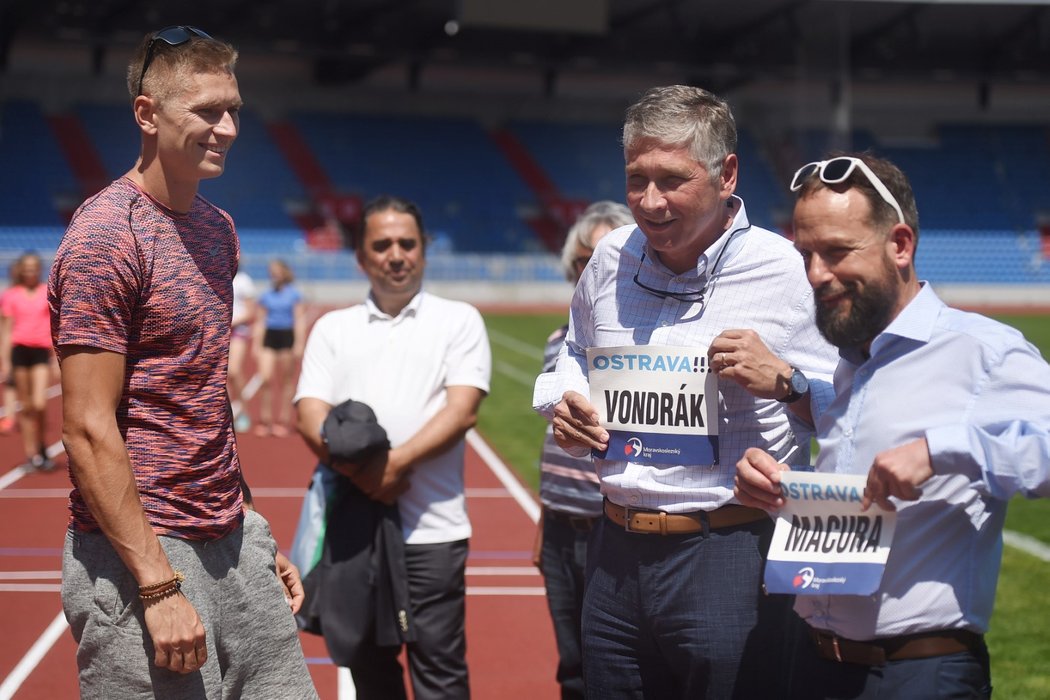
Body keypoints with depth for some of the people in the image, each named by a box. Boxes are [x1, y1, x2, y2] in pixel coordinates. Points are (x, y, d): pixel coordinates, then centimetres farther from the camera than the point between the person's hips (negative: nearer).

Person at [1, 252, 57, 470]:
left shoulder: (49, 293, 7)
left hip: (41, 351, -1)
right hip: (19, 349, 1)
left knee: (39, 404, -12)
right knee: (26, 406, 3)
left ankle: (43, 450, 7)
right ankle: (31, 455, 10)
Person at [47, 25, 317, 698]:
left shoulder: (217, 228, 12)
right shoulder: (106, 234, -13)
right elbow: (89, 430, -17)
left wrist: (257, 538, 16)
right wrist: (160, 587, -19)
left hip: (231, 542, 8)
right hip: (140, 557, -8)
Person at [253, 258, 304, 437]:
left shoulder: (294, 294, 2)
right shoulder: (265, 296, 10)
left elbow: (300, 320, 0)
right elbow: (259, 322, 12)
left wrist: (299, 344, -7)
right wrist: (257, 345, 6)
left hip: (287, 337, -2)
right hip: (269, 337, 2)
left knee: (286, 381, 2)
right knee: (265, 378, -8)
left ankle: (282, 422, 8)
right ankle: (264, 421, -1)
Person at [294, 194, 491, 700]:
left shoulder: (459, 320, 7)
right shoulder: (332, 328, 14)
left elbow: (462, 411, -5)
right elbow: (309, 417, 2)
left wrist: (395, 462, -17)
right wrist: (360, 470, -16)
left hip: (431, 528, -3)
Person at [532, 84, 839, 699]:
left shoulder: (784, 272, -8)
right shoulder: (613, 257, 8)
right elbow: (575, 357, 28)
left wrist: (783, 380, -21)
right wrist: (564, 402, 7)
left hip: (731, 554, -5)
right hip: (618, 551, 5)